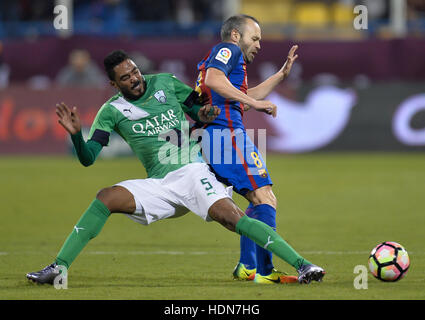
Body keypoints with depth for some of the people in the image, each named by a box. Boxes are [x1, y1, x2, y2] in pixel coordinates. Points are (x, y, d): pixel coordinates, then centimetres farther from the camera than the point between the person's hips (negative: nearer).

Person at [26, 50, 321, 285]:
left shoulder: (165, 84, 8)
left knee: (230, 216, -24)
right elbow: (87, 158, -1)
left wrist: (204, 115, -8)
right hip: (159, 185, 2)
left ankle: (301, 264, -29)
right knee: (105, 199, -19)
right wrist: (75, 134, -19)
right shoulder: (112, 111, 6)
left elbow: (200, 111, 16)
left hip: (192, 172, -2)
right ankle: (59, 267, -15)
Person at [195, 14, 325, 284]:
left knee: (263, 201, 17)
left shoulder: (220, 56, 31)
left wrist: (281, 75, 39)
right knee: (265, 200, -13)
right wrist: (254, 103, -19)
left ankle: (247, 267, 13)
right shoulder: (228, 50, 1)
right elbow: (213, 80, -19)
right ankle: (264, 271, -19)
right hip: (228, 133, -10)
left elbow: (244, 98, 40)